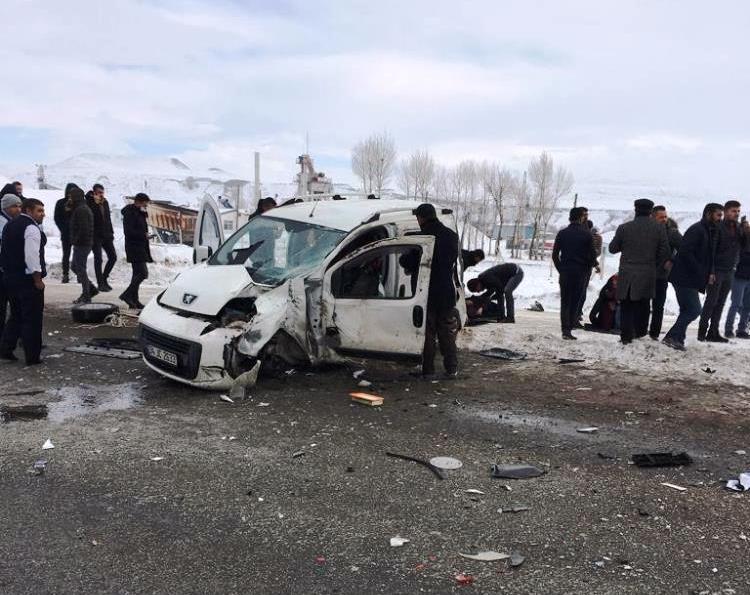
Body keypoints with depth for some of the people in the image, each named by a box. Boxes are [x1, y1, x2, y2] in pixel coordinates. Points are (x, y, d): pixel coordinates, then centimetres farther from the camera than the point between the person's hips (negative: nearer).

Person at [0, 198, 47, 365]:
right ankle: (32, 357, 4)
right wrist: (38, 279, -17)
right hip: (27, 279, -9)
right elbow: (32, 256, -22)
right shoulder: (31, 228, -15)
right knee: (32, 318, 0)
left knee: (16, 315, 20)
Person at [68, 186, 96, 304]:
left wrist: (75, 241, -16)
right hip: (85, 244, 10)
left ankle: (86, 297, 4)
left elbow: (83, 229, -25)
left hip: (81, 244, -10)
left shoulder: (81, 210, -17)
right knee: (74, 267, 18)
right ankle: (91, 289, 20)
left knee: (81, 269, -3)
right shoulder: (85, 208, 17)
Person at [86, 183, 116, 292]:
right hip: (95, 235, -6)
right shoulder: (89, 203, -9)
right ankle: (100, 283, 3)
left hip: (106, 235, 6)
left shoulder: (105, 202, 11)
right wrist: (96, 202, -25)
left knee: (113, 257, 6)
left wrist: (111, 232, 15)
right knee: (98, 259, -4)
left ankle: (104, 278, 23)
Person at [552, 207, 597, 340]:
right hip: (580, 273, -1)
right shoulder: (587, 234, -3)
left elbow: (555, 254, 2)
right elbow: (592, 255, -3)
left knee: (565, 302, 7)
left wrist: (560, 269, 11)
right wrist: (587, 268, 13)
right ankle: (569, 329, 2)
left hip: (565, 273, 1)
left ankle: (565, 330, -3)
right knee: (575, 301, 6)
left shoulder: (562, 233, 2)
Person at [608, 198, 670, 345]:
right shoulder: (659, 228, -2)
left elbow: (613, 248, 4)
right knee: (643, 304, 16)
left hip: (626, 273, -1)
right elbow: (665, 252, -1)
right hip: (648, 274, 1)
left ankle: (626, 335, 4)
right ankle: (640, 331, 23)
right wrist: (655, 266, 12)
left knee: (626, 305, 7)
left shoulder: (624, 228, -5)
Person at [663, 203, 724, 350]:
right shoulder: (697, 230, -13)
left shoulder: (710, 232, 18)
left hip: (691, 279, 10)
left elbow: (708, 256, 23)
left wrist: (710, 272, 4)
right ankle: (673, 337, -8)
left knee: (687, 311, 12)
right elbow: (685, 252, -23)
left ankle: (676, 339, 17)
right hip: (684, 278, -10)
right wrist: (701, 272, -21)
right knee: (694, 310, -11)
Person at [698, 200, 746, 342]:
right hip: (717, 270, -6)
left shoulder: (739, 229, 10)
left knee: (720, 303, 8)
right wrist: (710, 271, -17)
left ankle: (713, 332, 12)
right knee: (711, 301, -5)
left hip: (729, 272, 6)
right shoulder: (718, 228, -10)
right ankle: (702, 331, 0)